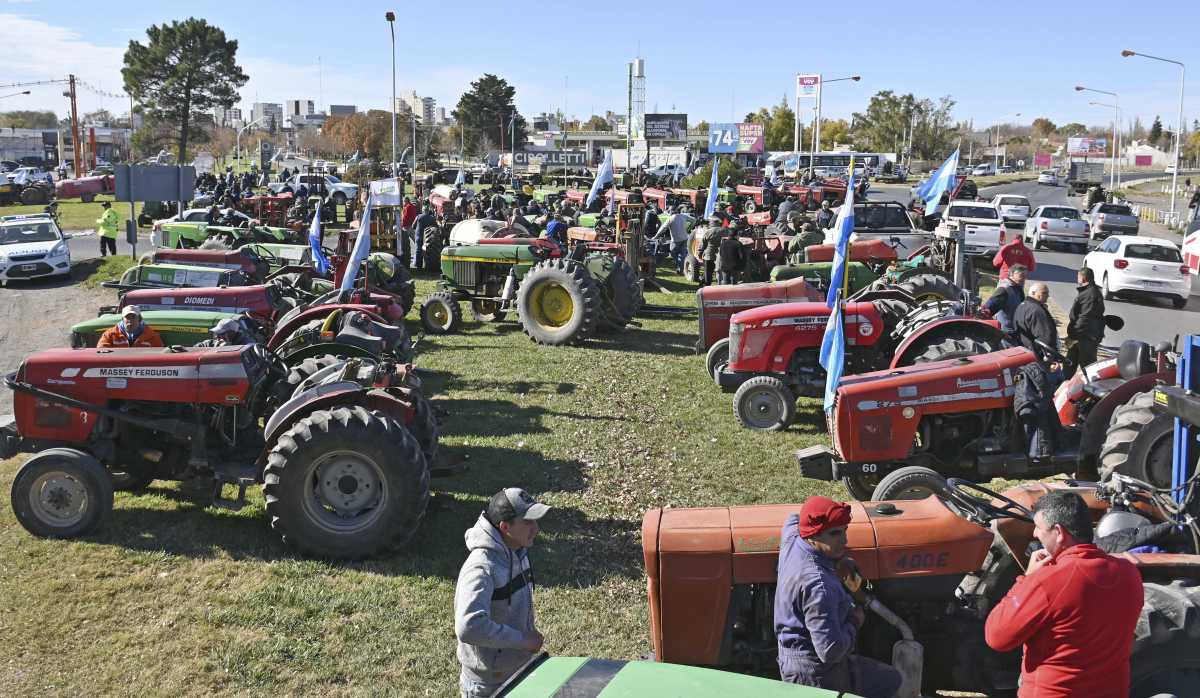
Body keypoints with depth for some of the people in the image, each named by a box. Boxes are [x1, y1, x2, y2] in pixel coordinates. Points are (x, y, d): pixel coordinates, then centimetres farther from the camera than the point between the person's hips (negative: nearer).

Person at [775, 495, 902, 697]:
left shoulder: (792, 540, -7)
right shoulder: (819, 586, -31)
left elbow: (793, 519, 19)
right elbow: (830, 651, -32)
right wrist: (854, 621, -12)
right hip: (815, 675, -9)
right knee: (891, 681, 10)